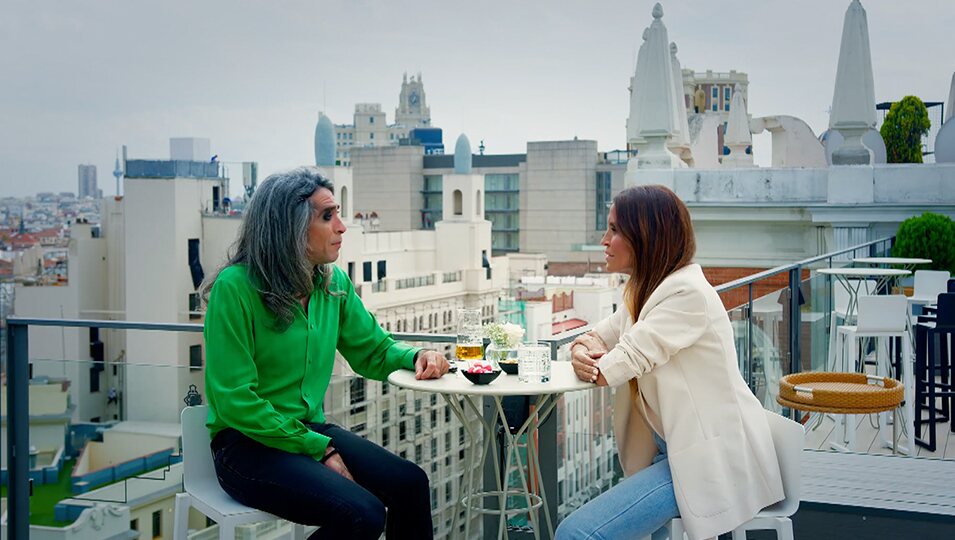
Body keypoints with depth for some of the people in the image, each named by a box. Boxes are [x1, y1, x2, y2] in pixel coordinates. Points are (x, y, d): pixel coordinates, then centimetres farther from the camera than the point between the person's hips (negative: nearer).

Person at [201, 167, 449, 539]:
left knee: (410, 484, -16)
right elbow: (234, 400, -17)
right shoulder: (235, 288, -16)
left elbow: (375, 351, 18)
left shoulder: (334, 284, 4)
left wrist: (415, 356, -6)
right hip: (247, 445, -6)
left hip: (311, 430, 6)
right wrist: (319, 449, -17)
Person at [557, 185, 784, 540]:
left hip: (713, 457, -9)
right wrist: (583, 349, -8)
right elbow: (595, 340, 16)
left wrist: (595, 362, 3)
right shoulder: (645, 290, 12)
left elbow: (626, 362, -19)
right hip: (671, 446, 9)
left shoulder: (687, 293, -18)